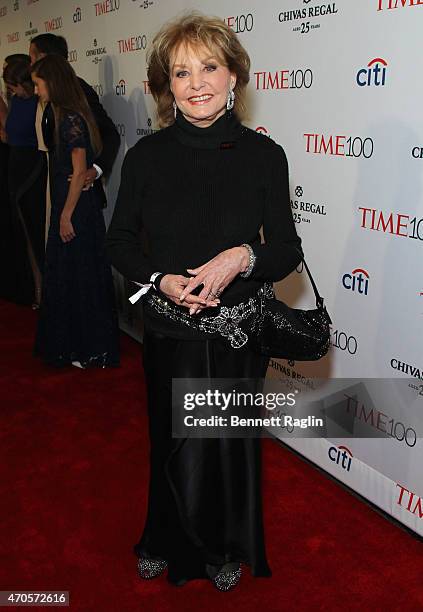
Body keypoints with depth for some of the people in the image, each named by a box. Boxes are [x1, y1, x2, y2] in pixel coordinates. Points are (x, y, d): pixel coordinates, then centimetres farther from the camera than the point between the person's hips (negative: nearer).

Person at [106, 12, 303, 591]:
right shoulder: (147, 155, -5)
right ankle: (167, 540, 48)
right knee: (173, 444, 17)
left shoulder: (263, 154, -8)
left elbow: (287, 250, -4)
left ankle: (226, 548, 46)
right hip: (168, 331, 1)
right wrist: (161, 280, -17)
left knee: (231, 443, 16)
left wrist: (243, 257, -24)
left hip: (237, 331, 0)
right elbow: (120, 241, 1)